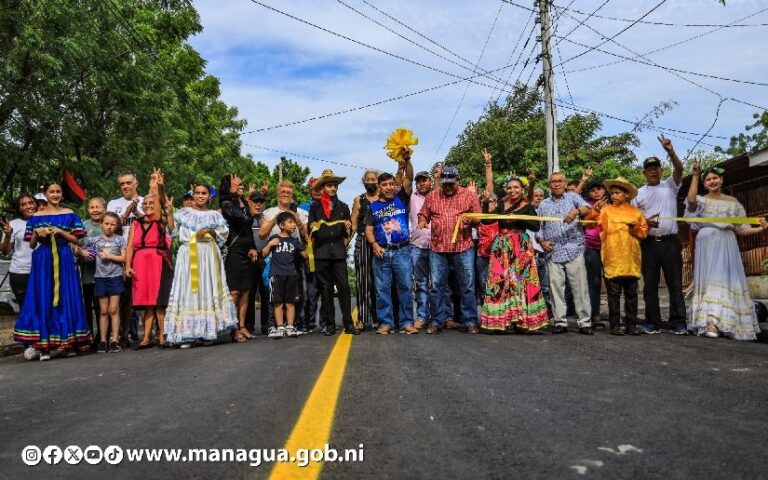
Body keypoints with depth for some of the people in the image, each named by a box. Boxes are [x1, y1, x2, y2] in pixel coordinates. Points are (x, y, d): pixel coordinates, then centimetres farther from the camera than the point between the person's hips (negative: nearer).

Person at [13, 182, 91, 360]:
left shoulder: (69, 214, 8)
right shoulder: (36, 217, 10)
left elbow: (75, 239, 4)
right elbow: (32, 245, 11)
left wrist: (59, 232, -10)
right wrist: (37, 233, -8)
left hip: (64, 260, -1)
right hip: (43, 260, 1)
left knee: (66, 299, -1)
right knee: (42, 300, -3)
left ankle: (68, 341, 4)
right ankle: (42, 344, -2)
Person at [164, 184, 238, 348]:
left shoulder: (215, 215, 14)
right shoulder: (185, 213, 14)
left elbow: (223, 235, 6)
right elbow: (175, 231, 10)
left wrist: (209, 231, -7)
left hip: (209, 255, 0)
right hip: (188, 254, 0)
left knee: (208, 289, -3)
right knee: (188, 290, -6)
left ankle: (207, 333, 1)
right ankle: (187, 334, -5)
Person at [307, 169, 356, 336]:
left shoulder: (343, 207, 16)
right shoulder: (315, 207, 12)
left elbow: (347, 233, 17)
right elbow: (311, 230, 10)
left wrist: (348, 227, -5)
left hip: (339, 252, 1)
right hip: (321, 252, 0)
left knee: (344, 286, -7)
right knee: (326, 288, 2)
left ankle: (348, 324, -4)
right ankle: (330, 325, 7)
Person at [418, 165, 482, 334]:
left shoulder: (469, 195, 5)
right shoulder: (432, 196, 10)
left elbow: (479, 219, 5)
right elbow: (423, 214, 14)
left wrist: (470, 219, -16)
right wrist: (422, 222, -8)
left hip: (463, 248, -2)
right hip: (437, 248, 2)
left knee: (467, 287, 3)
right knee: (437, 286, 6)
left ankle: (470, 322, 12)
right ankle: (437, 321, 16)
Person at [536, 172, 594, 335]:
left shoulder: (573, 197, 10)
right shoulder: (543, 204, 18)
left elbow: (586, 207, -10)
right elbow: (538, 226, 15)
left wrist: (576, 211, -31)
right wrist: (542, 241, -3)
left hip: (574, 250, -2)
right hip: (553, 252, 2)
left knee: (580, 287, -3)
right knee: (556, 287, 1)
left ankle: (584, 323, 4)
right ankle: (560, 322, 10)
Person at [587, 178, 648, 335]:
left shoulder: (635, 212, 9)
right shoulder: (606, 210, 3)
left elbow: (644, 232, 10)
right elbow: (590, 222, -10)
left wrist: (635, 228, -10)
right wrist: (595, 210, -27)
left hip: (630, 260, 2)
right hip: (612, 260, -2)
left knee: (631, 293, 9)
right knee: (614, 294, 2)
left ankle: (631, 324, 17)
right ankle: (615, 324, 9)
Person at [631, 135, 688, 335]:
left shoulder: (670, 186, 10)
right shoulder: (638, 193, 11)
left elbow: (679, 169, -9)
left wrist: (671, 152, -24)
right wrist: (645, 222, -11)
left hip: (670, 242, -1)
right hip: (648, 243, 1)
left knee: (675, 283, 0)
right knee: (650, 284, 4)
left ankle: (678, 322, 5)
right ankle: (652, 322, 10)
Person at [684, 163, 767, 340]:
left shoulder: (733, 202, 14)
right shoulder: (701, 200, 7)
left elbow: (739, 229, 12)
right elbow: (691, 200, -19)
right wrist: (695, 176, -17)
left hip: (727, 246, 2)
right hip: (707, 244, -2)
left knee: (727, 281, -3)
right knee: (710, 280, -9)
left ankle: (727, 324, -1)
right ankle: (710, 323, -15)